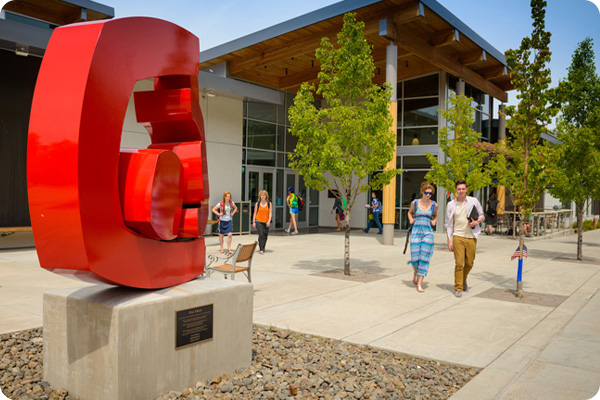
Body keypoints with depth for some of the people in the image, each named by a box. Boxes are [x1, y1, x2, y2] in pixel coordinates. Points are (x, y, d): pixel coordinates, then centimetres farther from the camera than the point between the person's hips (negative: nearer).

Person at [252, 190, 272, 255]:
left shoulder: (269, 204, 3)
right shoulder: (257, 204, 2)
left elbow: (270, 213, -1)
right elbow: (255, 213, 5)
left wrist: (269, 221, -13)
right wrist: (253, 222, 1)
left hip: (266, 222, 2)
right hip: (258, 221, -2)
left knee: (265, 236, 7)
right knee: (261, 234, -16)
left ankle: (263, 248, 27)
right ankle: (261, 250, -13)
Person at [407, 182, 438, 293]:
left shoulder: (434, 205, 5)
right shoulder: (415, 203, 3)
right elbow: (410, 212, 22)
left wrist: (434, 221, 1)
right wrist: (411, 219, 4)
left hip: (428, 233, 0)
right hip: (416, 231, 0)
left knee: (424, 258, -5)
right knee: (415, 257, -3)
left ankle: (419, 284, -2)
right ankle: (416, 272, 33)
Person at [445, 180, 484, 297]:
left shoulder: (474, 201, 4)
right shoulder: (451, 204, 3)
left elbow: (481, 215, 13)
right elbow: (449, 224, 6)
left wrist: (476, 222, -10)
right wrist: (449, 241, 0)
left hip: (471, 237, 1)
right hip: (458, 236, -1)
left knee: (469, 263, 9)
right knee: (459, 263, -7)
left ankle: (464, 279, 37)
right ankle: (458, 288, 3)